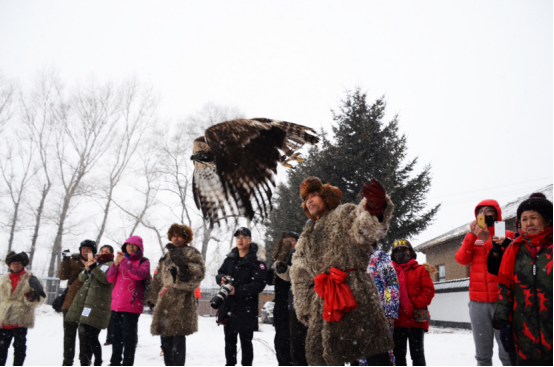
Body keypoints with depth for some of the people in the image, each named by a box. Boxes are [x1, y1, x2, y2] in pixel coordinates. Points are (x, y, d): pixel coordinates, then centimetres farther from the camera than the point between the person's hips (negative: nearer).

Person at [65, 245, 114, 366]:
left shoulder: (111, 265, 5)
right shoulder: (94, 262, 25)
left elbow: (107, 279, -12)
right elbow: (82, 278, 16)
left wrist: (94, 268, -18)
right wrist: (86, 270, -5)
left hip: (98, 305, -7)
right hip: (85, 302, 7)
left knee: (92, 336, -10)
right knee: (83, 333, 6)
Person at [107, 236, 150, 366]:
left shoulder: (143, 261, 1)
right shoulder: (122, 258, 16)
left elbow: (140, 274, -20)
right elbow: (110, 279, 9)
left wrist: (124, 261, -19)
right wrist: (115, 264, -8)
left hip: (132, 304, -6)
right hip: (117, 303, 6)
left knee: (129, 335, -6)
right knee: (117, 334, 13)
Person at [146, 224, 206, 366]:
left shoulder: (192, 253, 1)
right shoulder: (167, 255, 23)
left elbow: (199, 273, -13)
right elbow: (158, 278, 25)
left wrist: (183, 264, -24)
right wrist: (152, 297, 23)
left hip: (182, 300, -7)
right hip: (165, 300, 7)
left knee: (178, 338, -10)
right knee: (166, 339, 10)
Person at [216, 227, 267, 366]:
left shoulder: (256, 260, -10)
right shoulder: (230, 258, 11)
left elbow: (259, 284, -16)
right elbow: (220, 273, 16)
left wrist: (238, 290, -24)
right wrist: (222, 278, -9)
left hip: (247, 307, -6)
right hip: (228, 306, 6)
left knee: (246, 341, 1)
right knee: (229, 339, 16)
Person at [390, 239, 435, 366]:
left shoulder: (420, 270, 4)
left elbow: (429, 290, -3)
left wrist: (416, 304, -13)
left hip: (416, 319, -2)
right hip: (398, 320, 3)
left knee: (417, 352, 4)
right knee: (398, 352, 10)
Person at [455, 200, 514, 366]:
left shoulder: (507, 235, 8)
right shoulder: (472, 237, 16)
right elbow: (462, 259, 0)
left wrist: (488, 239, -15)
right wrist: (472, 235, -9)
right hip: (478, 302, 3)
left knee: (507, 352, -8)